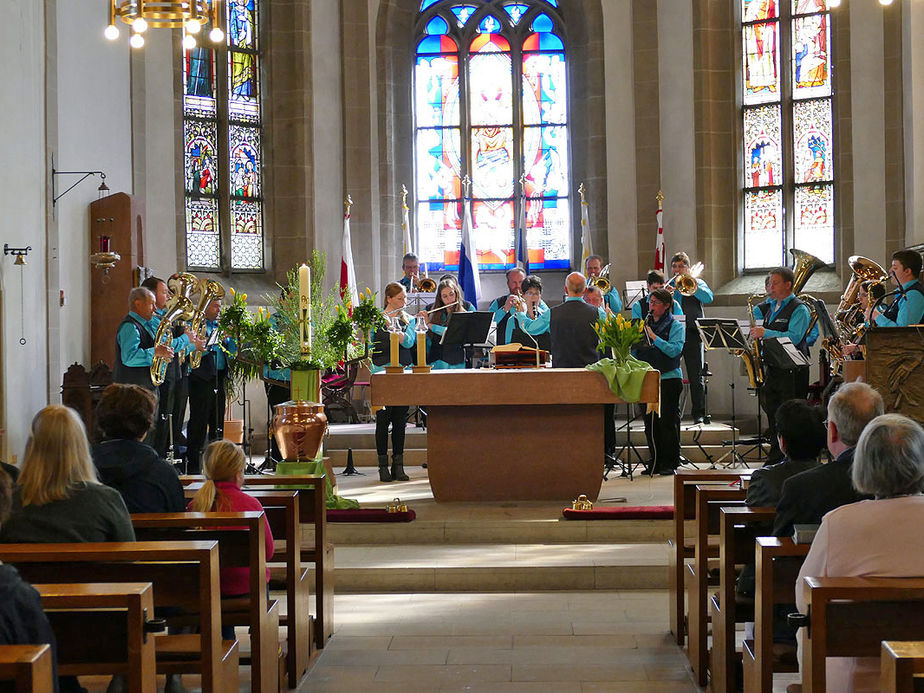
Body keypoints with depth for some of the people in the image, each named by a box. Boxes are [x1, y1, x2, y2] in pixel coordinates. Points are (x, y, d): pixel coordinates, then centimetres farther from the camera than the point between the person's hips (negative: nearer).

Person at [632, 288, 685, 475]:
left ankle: (670, 462, 4)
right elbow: (636, 352, 15)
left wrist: (654, 337, -18)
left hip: (669, 378, -5)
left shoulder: (675, 326, 0)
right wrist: (635, 343, -6)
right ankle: (655, 461, 14)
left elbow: (674, 350, -15)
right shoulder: (645, 325, 15)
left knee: (668, 421, -3)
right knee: (650, 422, 5)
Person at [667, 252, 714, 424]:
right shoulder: (667, 285, 16)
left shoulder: (697, 283, 12)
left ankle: (699, 414, -1)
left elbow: (708, 297, -7)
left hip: (692, 334, -2)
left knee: (696, 375, -4)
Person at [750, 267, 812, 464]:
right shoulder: (770, 307, 17)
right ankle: (775, 457, 16)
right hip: (772, 369, 8)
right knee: (773, 414, 10)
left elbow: (793, 337, -20)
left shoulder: (799, 309, -7)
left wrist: (765, 333, -24)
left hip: (792, 372, -8)